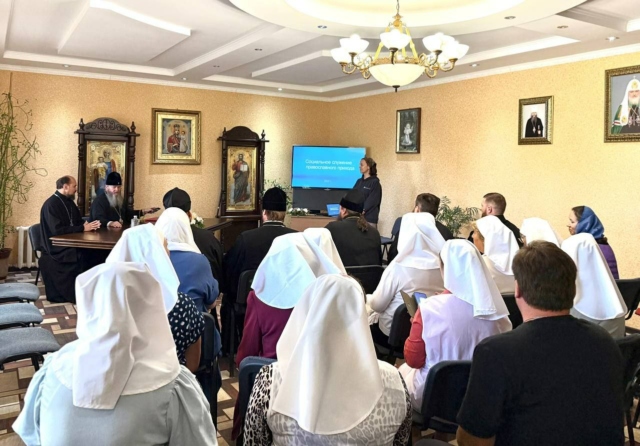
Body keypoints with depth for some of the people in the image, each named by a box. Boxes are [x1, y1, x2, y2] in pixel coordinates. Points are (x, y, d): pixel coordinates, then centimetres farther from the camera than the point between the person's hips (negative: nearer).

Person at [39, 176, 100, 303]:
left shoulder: (69, 202, 14)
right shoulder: (51, 204, -13)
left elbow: (77, 223, 17)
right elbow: (57, 230, -23)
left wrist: (87, 225, -6)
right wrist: (82, 228, -19)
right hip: (58, 249, -8)